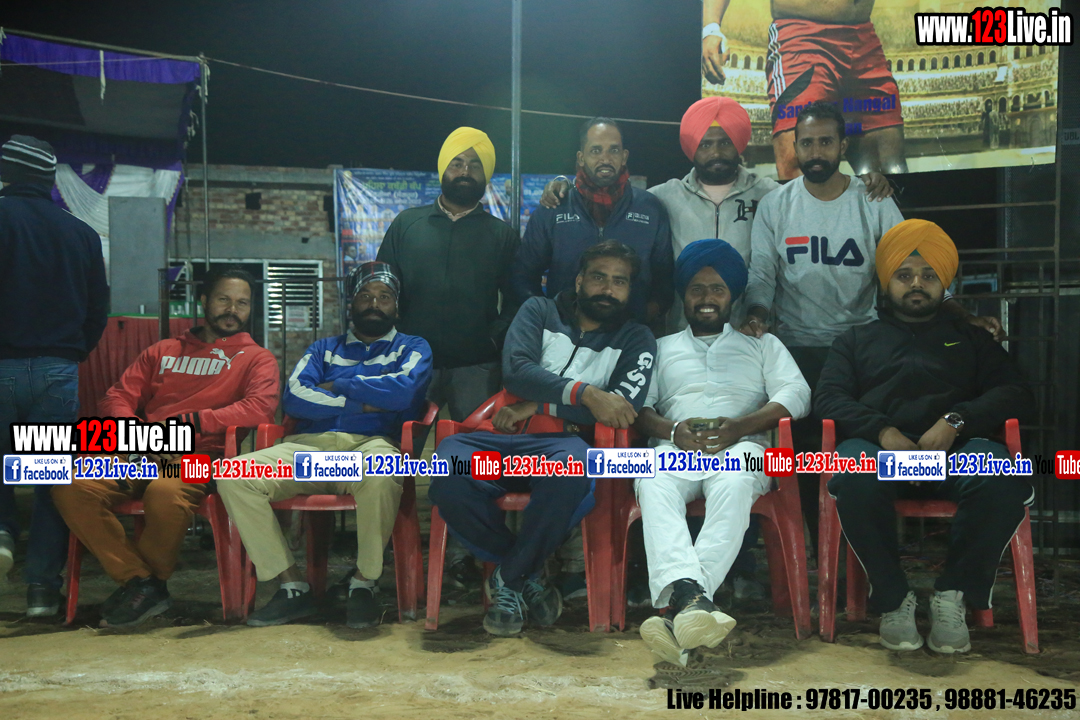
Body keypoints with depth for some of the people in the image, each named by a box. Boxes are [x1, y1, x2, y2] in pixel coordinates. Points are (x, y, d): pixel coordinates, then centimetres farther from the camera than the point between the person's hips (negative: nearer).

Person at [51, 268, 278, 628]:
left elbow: (260, 408, -6)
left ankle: (153, 579, -11)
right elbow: (117, 398, 16)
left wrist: (189, 421, -13)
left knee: (165, 491, -38)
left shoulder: (257, 358, 14)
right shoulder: (163, 351, 26)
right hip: (141, 455, 4)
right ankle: (138, 579, -16)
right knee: (72, 485, -25)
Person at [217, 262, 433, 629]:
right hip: (308, 446, 4)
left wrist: (337, 386, 5)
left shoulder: (412, 347, 19)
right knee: (232, 475, -23)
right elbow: (293, 396, 8)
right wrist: (362, 402, -1)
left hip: (370, 445, -3)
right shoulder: (324, 348, 27)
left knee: (381, 472, -42)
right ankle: (293, 587, -17)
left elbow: (403, 390, -5)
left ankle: (364, 582, -20)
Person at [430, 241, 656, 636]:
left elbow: (626, 408, -3)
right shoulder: (539, 311, 19)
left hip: (565, 443, -1)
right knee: (448, 469, -32)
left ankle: (508, 579, -14)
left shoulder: (636, 340, 16)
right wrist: (583, 393, -15)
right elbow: (516, 370, -1)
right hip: (504, 440, 1)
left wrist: (536, 407, -4)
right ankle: (528, 576, -9)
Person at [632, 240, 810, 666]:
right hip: (676, 447, 1)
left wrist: (738, 427, -8)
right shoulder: (662, 348, 32)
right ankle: (691, 594, -57)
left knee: (734, 485, -39)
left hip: (740, 444, -1)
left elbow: (796, 394, 10)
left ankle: (679, 611, -54)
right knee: (653, 485, -37)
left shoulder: (762, 343, 29)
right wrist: (672, 429, -8)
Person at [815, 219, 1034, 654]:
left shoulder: (971, 340, 31)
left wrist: (955, 421, -9)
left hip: (954, 446, 1)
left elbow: (1013, 394, 13)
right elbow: (829, 399, 12)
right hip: (878, 445, 0)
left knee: (1004, 479, -35)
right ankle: (893, 600, -21)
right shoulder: (856, 340, 29)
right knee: (855, 479, -38)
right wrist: (883, 431, -10)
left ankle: (953, 596, -20)